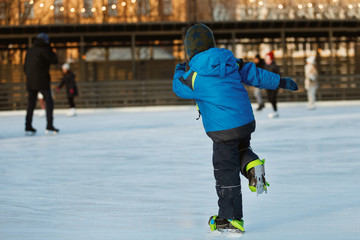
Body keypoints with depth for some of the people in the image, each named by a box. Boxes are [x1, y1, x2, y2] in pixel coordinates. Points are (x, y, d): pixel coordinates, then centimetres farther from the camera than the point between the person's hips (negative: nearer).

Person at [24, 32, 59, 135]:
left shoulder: (30, 51, 13)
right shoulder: (44, 50, -8)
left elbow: (25, 68, 16)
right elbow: (54, 60, -5)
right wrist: (50, 49, 4)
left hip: (30, 82, 6)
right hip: (42, 81, -6)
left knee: (31, 103, 11)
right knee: (49, 102, -4)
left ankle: (28, 126, 9)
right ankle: (49, 126, -14)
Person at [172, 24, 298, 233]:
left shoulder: (194, 76, -11)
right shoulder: (231, 62, 1)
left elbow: (179, 88, 9)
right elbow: (253, 74, 7)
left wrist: (179, 72, 30)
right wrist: (280, 82, 17)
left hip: (223, 130, -5)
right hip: (247, 122, 5)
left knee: (226, 172, 3)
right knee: (242, 149, 33)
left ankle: (231, 219, 10)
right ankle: (252, 165, -1)